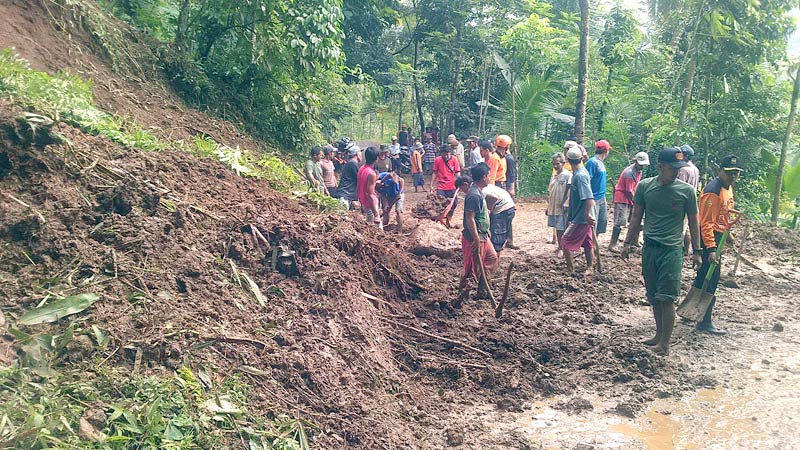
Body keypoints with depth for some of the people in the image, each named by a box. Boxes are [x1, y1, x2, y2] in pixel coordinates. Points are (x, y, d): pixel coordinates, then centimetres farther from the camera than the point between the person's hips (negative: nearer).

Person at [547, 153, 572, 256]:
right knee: (557, 228, 14)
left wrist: (566, 205, -21)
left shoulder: (568, 175, -8)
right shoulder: (553, 176, 14)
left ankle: (561, 248, 5)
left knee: (561, 229, -3)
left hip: (562, 208, -7)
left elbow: (570, 192, -14)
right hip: (553, 208, 7)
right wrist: (548, 207, 18)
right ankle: (559, 247, 23)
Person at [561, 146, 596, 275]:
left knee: (565, 241, -3)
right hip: (583, 217, 9)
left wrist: (588, 214, -33)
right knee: (587, 243, 16)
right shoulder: (582, 171, 7)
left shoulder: (579, 176, -22)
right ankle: (589, 269, 26)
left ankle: (570, 270, 3)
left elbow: (589, 197, -30)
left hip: (581, 218, -9)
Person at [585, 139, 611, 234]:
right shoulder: (592, 162, -14)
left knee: (602, 223, 13)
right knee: (592, 225, -6)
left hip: (602, 198, 9)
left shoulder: (601, 162, 13)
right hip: (594, 199, -9)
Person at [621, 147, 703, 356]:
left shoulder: (686, 191, -4)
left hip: (672, 250, -3)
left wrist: (697, 251, 3)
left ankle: (665, 344, 3)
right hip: (649, 248, 3)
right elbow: (636, 217, 8)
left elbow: (693, 222, 4)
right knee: (654, 297, 12)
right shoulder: (645, 186, 1)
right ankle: (659, 335, 27)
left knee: (667, 299, -5)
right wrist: (628, 243, 5)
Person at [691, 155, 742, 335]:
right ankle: (705, 322, 2)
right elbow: (706, 223, -24)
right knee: (711, 279, -6)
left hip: (717, 235, 10)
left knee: (704, 276, 17)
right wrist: (711, 249, -28)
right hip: (708, 237, -10)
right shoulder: (712, 190, -22)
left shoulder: (728, 187, 9)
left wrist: (727, 234, 28)